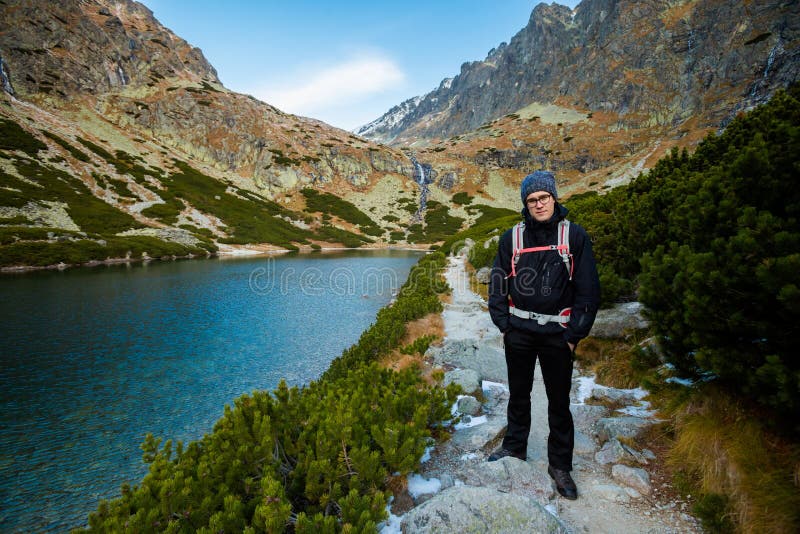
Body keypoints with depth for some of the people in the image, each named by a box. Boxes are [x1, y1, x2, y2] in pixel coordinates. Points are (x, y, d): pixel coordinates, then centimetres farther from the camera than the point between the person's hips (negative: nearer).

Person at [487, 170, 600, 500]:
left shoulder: (574, 236, -3)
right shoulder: (512, 238, 2)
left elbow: (588, 289, -3)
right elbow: (497, 284, 7)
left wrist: (575, 334, -6)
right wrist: (504, 324, 0)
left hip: (557, 333, -2)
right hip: (519, 331, 2)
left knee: (559, 401, 8)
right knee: (518, 393, 16)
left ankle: (560, 465, 26)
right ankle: (515, 446, 36)